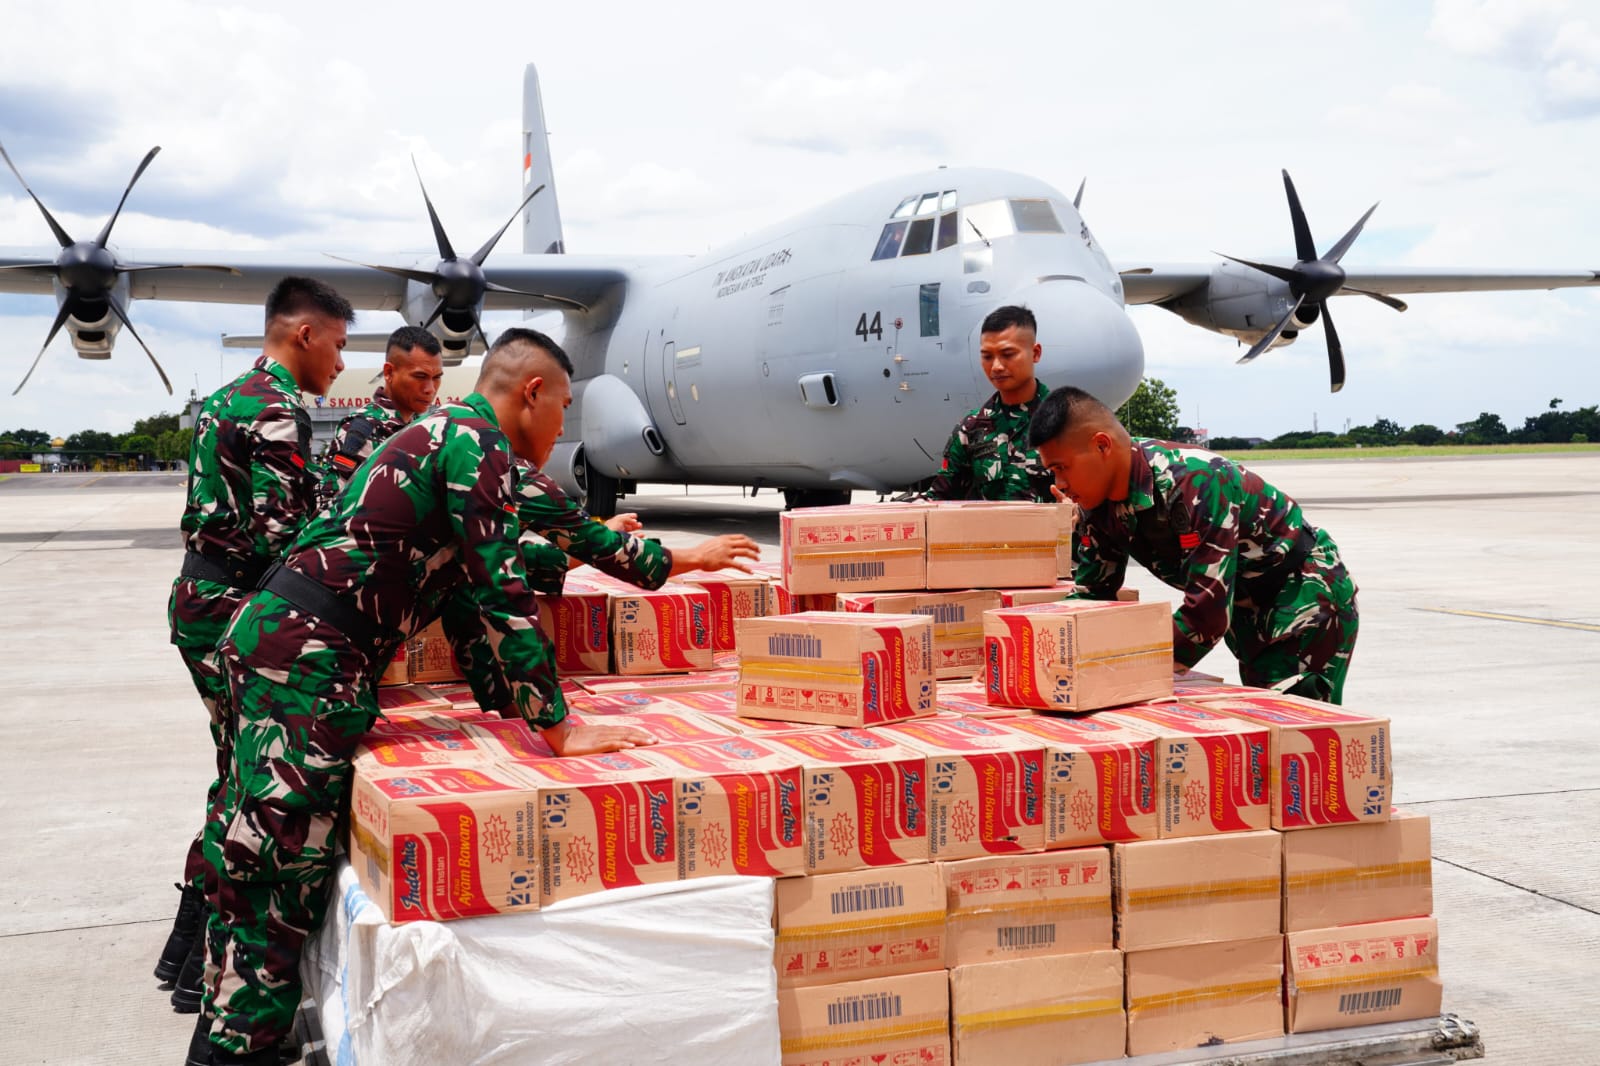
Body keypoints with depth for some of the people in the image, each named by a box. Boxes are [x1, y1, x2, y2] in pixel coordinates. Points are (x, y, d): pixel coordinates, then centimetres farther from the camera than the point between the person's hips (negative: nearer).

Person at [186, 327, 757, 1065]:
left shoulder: (448, 436, 23)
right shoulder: (478, 440, -9)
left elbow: (470, 593, 28)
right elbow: (502, 594, -14)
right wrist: (559, 729, -11)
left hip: (271, 637, 10)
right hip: (308, 659, -10)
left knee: (251, 862, 18)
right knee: (280, 876, -6)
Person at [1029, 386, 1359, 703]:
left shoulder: (1194, 484, -34)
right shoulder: (1100, 501, -10)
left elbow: (1208, 611, -37)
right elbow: (1091, 592, -3)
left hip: (1307, 593, -8)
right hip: (1248, 606, 8)